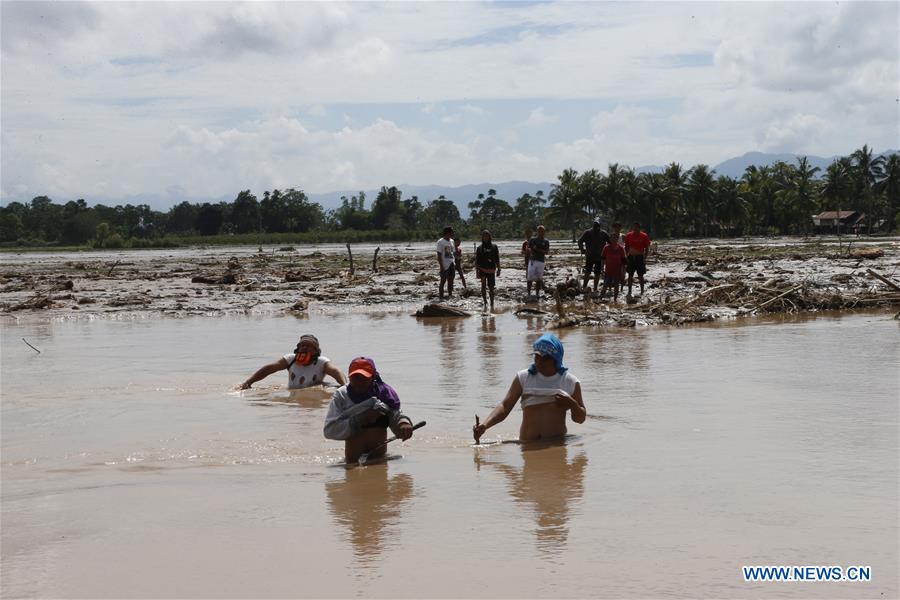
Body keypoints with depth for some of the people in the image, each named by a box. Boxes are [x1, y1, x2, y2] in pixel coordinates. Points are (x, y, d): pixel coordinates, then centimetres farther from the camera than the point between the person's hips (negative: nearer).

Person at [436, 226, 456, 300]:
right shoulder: (440, 242, -9)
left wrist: (454, 263, 13)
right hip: (445, 265, -7)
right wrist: (441, 266, -16)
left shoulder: (451, 241, 13)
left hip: (452, 264, 7)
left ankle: (450, 295, 16)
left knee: (451, 281, 9)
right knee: (443, 280, -4)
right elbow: (439, 255, -11)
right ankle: (441, 296, 0)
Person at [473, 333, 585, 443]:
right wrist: (484, 425, -17)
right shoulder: (523, 377, 6)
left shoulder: (570, 381, 7)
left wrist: (572, 404, -10)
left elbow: (580, 418, 13)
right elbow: (504, 406, 0)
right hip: (528, 445, 0)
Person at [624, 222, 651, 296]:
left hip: (640, 257, -3)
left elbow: (646, 248, -2)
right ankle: (629, 291, 11)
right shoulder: (628, 235, 3)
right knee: (630, 275, 5)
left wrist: (645, 258, -9)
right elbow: (626, 247, 10)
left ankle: (642, 291, 11)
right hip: (631, 257, 3)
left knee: (640, 275, 2)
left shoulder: (644, 236, -4)